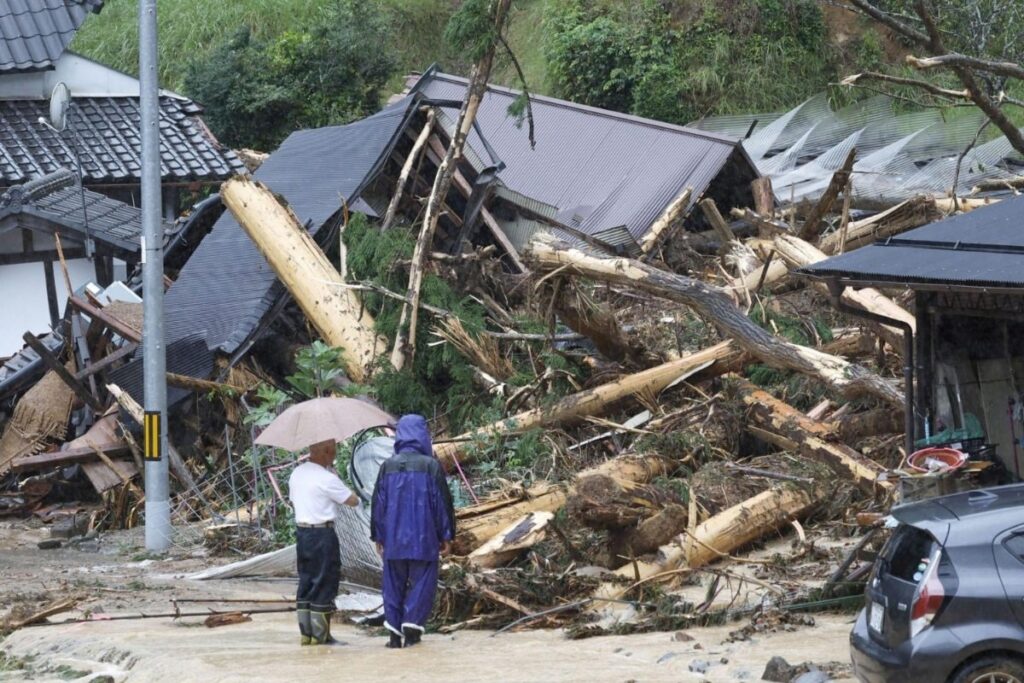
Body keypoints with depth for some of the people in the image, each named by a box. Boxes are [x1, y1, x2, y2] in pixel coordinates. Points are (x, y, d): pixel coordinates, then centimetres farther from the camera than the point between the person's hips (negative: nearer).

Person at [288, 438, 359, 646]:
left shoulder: (296, 474, 8)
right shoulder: (327, 479, -16)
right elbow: (353, 501, -9)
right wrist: (338, 478, 1)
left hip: (301, 531, 8)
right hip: (323, 534, -8)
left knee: (305, 582, 12)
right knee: (324, 584, 0)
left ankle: (305, 633, 15)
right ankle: (320, 635, 2)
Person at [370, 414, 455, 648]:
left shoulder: (387, 466, 0)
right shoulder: (431, 466, -7)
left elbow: (378, 503, 4)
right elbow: (442, 502, -5)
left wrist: (378, 536, 13)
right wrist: (446, 536, 4)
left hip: (393, 539, 2)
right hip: (424, 539, -2)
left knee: (394, 584, 10)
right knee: (421, 583, 6)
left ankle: (394, 632, 7)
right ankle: (412, 626, -4)